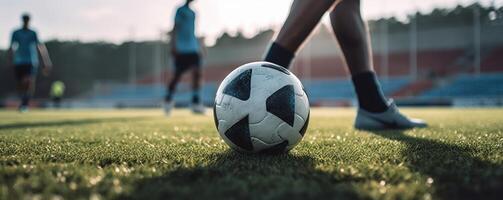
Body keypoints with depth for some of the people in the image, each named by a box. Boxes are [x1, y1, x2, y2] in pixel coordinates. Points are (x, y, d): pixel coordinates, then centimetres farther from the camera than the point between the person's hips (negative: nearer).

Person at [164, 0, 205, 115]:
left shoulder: (192, 13, 18)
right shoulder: (180, 10, -2)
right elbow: (175, 28, -7)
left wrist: (198, 47, 24)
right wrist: (173, 46, -15)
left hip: (193, 49, 6)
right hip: (182, 49, -6)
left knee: (197, 73, -9)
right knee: (177, 75, 0)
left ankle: (196, 102, -8)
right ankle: (168, 99, 19)